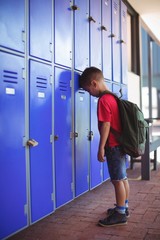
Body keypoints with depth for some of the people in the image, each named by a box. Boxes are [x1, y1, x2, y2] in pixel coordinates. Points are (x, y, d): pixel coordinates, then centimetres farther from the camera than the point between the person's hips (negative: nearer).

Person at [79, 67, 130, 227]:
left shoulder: (103, 100, -16)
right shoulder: (114, 97, 11)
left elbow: (106, 125, -20)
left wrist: (101, 148, -16)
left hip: (113, 146, -9)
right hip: (121, 143, 9)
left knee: (117, 180, -2)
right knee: (123, 177, 16)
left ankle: (120, 214, 8)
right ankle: (124, 207, 28)